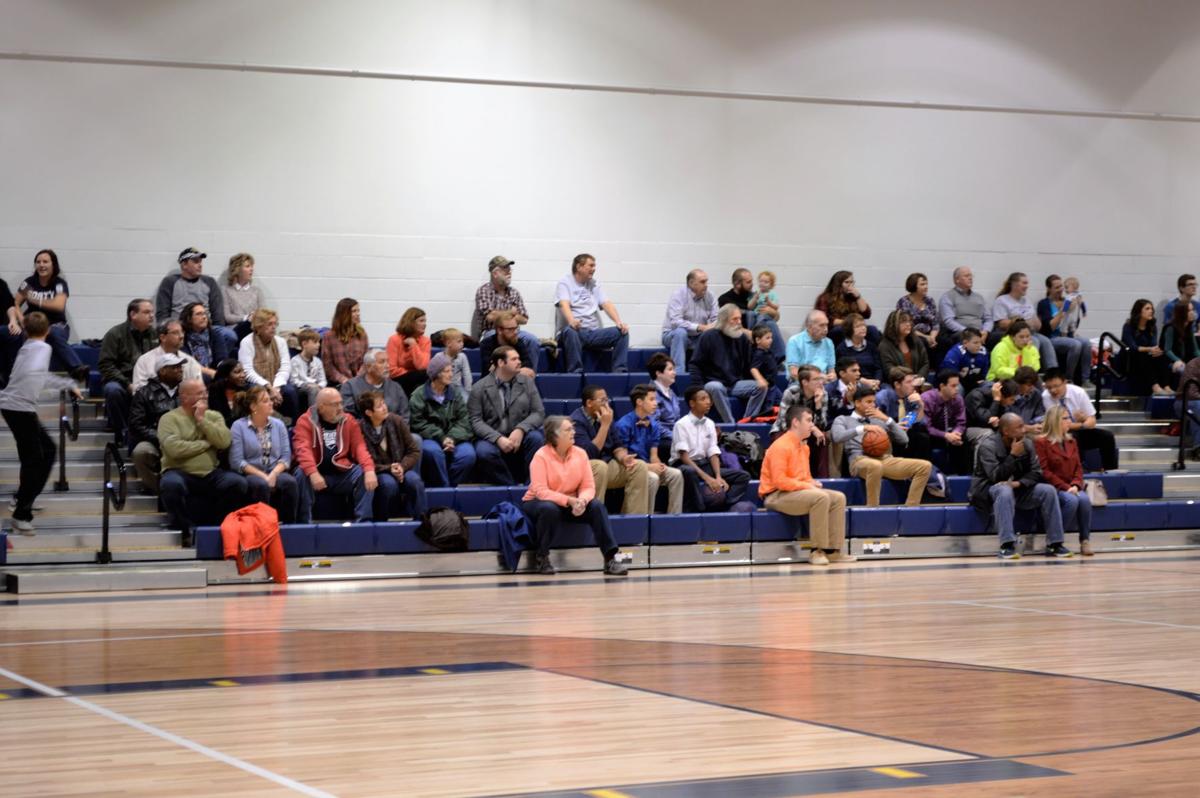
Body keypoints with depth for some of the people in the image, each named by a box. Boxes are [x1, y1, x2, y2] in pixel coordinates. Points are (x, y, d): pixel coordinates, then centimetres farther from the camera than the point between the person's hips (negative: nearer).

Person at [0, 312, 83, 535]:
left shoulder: (28, 347, 20)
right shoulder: (42, 348, -7)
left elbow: (42, 376, 36)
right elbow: (33, 373, -29)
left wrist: (70, 385, 44)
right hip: (19, 408, -9)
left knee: (48, 450, 19)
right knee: (33, 460, -5)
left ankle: (22, 499, 26)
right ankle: (21, 516, -1)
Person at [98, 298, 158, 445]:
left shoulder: (155, 335, 14)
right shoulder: (115, 334, 1)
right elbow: (106, 365, -5)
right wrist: (128, 384, -17)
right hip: (121, 381, -3)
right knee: (113, 389, -37)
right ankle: (122, 434, -22)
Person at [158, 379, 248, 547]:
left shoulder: (214, 416, 14)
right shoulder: (170, 418, 0)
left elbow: (224, 441, -4)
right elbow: (174, 448, -17)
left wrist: (202, 420, -6)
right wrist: (206, 443, -5)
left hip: (210, 475, 4)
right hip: (180, 473, -4)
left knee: (238, 482, -23)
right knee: (171, 484, -37)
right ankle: (188, 529, -16)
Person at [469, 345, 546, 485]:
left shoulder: (527, 383, 7)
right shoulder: (479, 388, -1)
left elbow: (539, 413, 1)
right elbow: (475, 421, -7)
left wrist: (520, 430, -18)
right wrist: (498, 439, -22)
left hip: (520, 436, 2)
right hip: (492, 438, -2)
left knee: (535, 437, -29)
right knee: (484, 452, -34)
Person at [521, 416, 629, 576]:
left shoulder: (580, 453, -2)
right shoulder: (541, 456, -17)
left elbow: (588, 487, -4)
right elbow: (541, 491, -24)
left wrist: (582, 500, -28)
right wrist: (569, 501, -33)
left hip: (572, 503, 4)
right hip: (538, 503, -4)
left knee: (597, 506, -21)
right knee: (550, 509, -38)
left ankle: (611, 558, -24)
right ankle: (541, 557, -19)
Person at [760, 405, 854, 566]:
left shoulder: (804, 447, 15)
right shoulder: (781, 446, -16)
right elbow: (779, 481, -23)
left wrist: (812, 483, 2)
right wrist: (807, 486, -19)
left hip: (799, 491, 10)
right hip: (776, 496, -10)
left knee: (838, 497, -5)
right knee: (821, 497, -30)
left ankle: (832, 550, -7)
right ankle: (817, 551, -25)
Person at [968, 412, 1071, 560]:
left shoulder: (1027, 443, 2)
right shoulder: (988, 446, -16)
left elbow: (1036, 472, -2)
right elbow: (996, 477, -25)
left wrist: (1019, 483, -21)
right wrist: (1013, 455, -24)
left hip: (1018, 489, 6)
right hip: (988, 491, -6)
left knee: (1049, 491, -14)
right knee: (1005, 490, -39)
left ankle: (1054, 544, -14)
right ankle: (1007, 546, -43)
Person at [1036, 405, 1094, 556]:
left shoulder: (1071, 442, 19)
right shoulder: (1041, 442, -1)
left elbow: (1078, 467, 13)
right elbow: (1044, 471, -9)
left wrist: (1075, 485, -8)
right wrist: (1065, 487, -16)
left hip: (1071, 488, 5)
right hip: (1053, 489, -5)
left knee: (1084, 499, -29)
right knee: (1072, 500, -34)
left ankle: (1085, 541, -22)